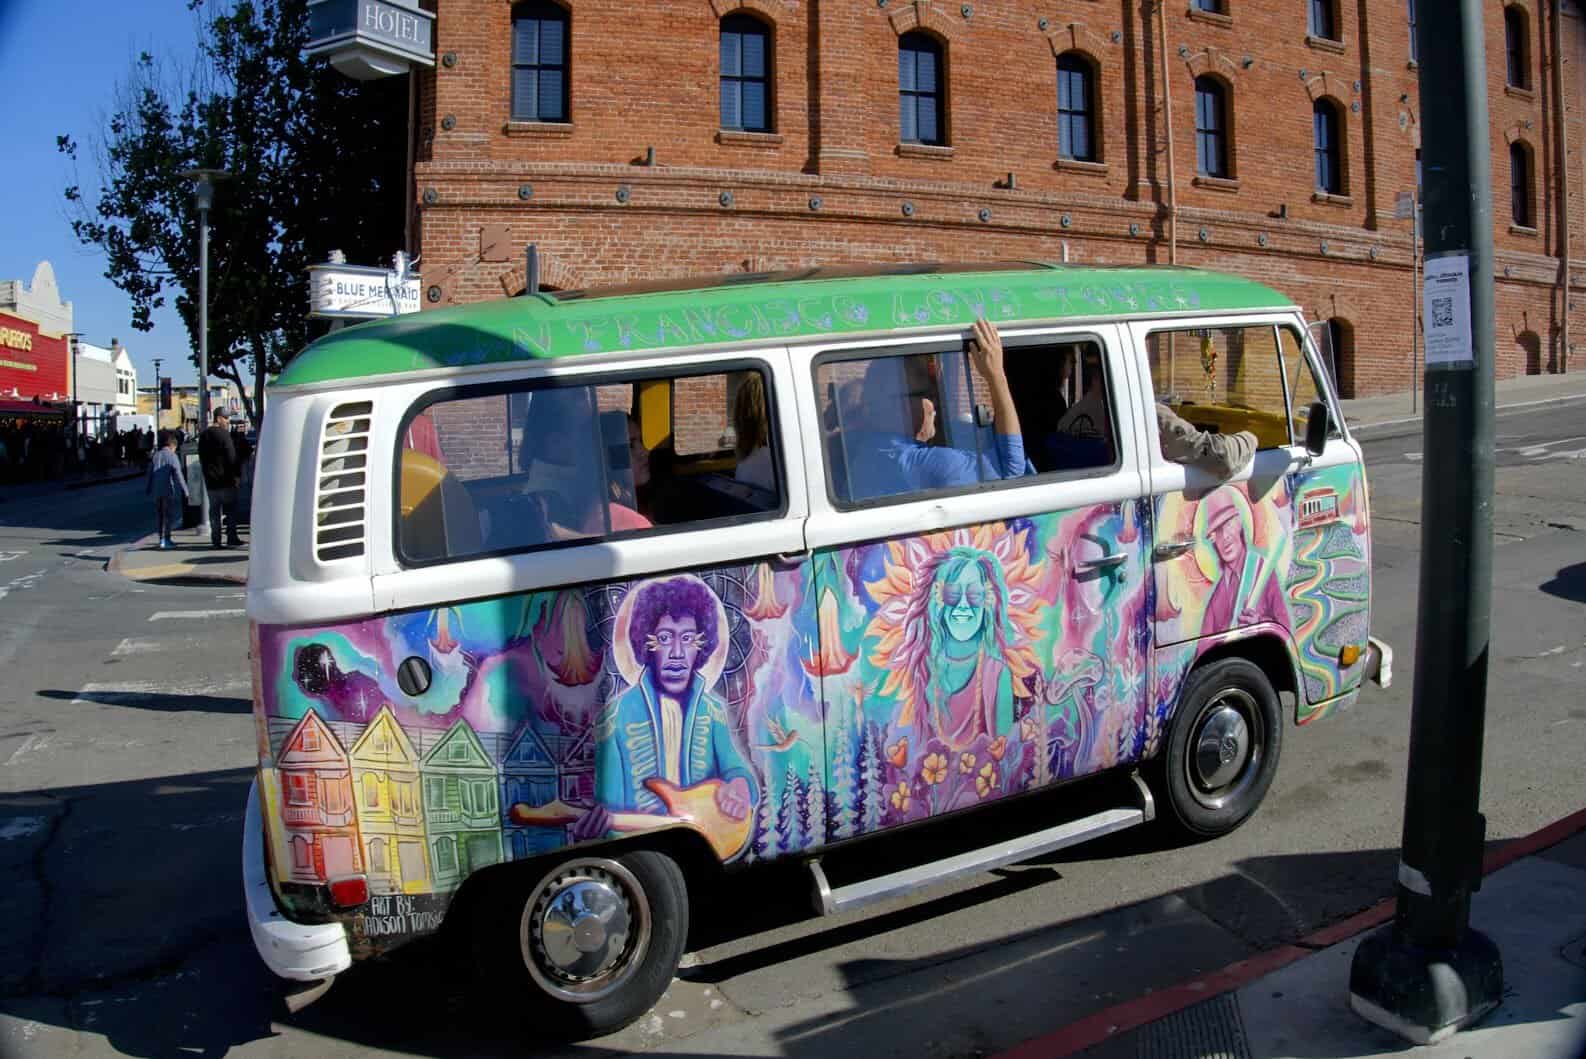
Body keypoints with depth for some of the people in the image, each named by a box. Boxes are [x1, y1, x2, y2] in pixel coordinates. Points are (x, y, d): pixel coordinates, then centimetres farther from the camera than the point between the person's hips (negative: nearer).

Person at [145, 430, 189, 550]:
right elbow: (178, 475, -13)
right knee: (169, 515, -2)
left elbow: (150, 474, 14)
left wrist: (147, 490, 21)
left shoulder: (155, 455, 10)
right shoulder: (172, 456, -8)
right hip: (170, 490, -6)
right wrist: (184, 491, -11)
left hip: (157, 491, 6)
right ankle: (165, 540, -6)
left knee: (160, 516, 14)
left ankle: (163, 539, 21)